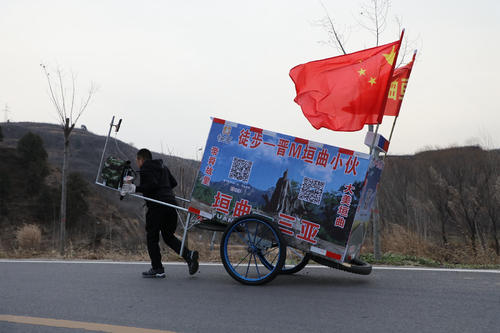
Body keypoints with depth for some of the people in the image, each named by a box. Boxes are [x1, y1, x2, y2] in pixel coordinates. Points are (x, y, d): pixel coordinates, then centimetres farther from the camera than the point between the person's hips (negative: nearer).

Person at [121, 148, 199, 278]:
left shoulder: (145, 169, -3)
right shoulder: (163, 167, 22)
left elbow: (152, 185, -17)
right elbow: (174, 183, 24)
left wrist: (135, 188, -14)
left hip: (157, 205, -8)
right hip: (171, 203, 8)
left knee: (152, 236, 3)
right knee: (168, 236, 15)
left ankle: (157, 269, 3)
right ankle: (188, 255, -5)